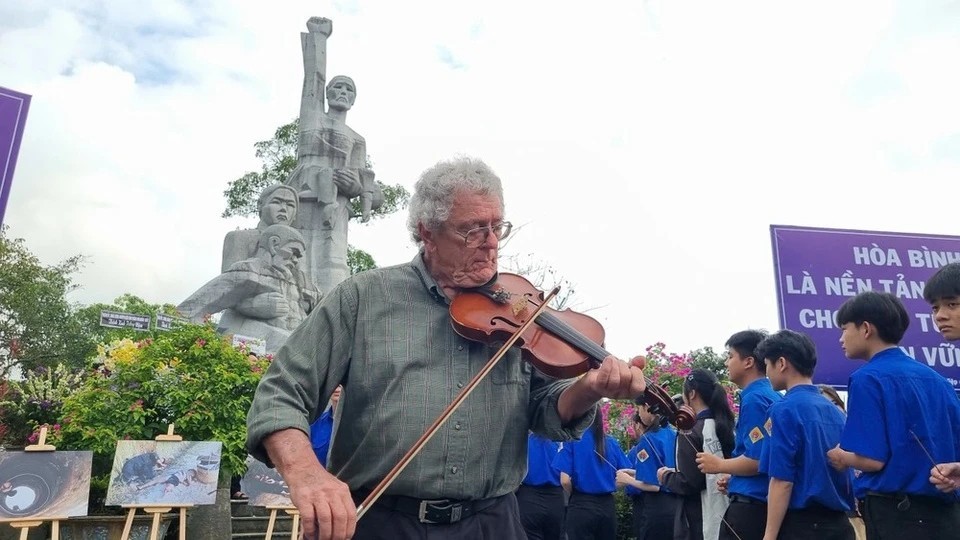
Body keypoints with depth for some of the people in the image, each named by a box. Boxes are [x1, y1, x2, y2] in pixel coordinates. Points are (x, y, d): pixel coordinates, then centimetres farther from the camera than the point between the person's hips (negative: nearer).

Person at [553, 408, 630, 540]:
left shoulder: (572, 441, -9)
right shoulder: (611, 442, 3)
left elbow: (565, 480, -15)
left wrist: (574, 494, 4)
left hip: (581, 506, -4)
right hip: (608, 505, 4)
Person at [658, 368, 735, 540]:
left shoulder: (691, 433, -16)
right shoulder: (725, 426, 5)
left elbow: (689, 484, -19)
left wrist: (666, 476, -1)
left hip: (699, 518, -7)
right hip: (725, 511, 7)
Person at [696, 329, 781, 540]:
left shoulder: (754, 399, -15)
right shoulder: (773, 397, 14)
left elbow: (757, 460, -22)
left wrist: (719, 465, -7)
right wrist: (732, 478, 18)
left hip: (749, 506, -10)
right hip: (767, 503, 10)